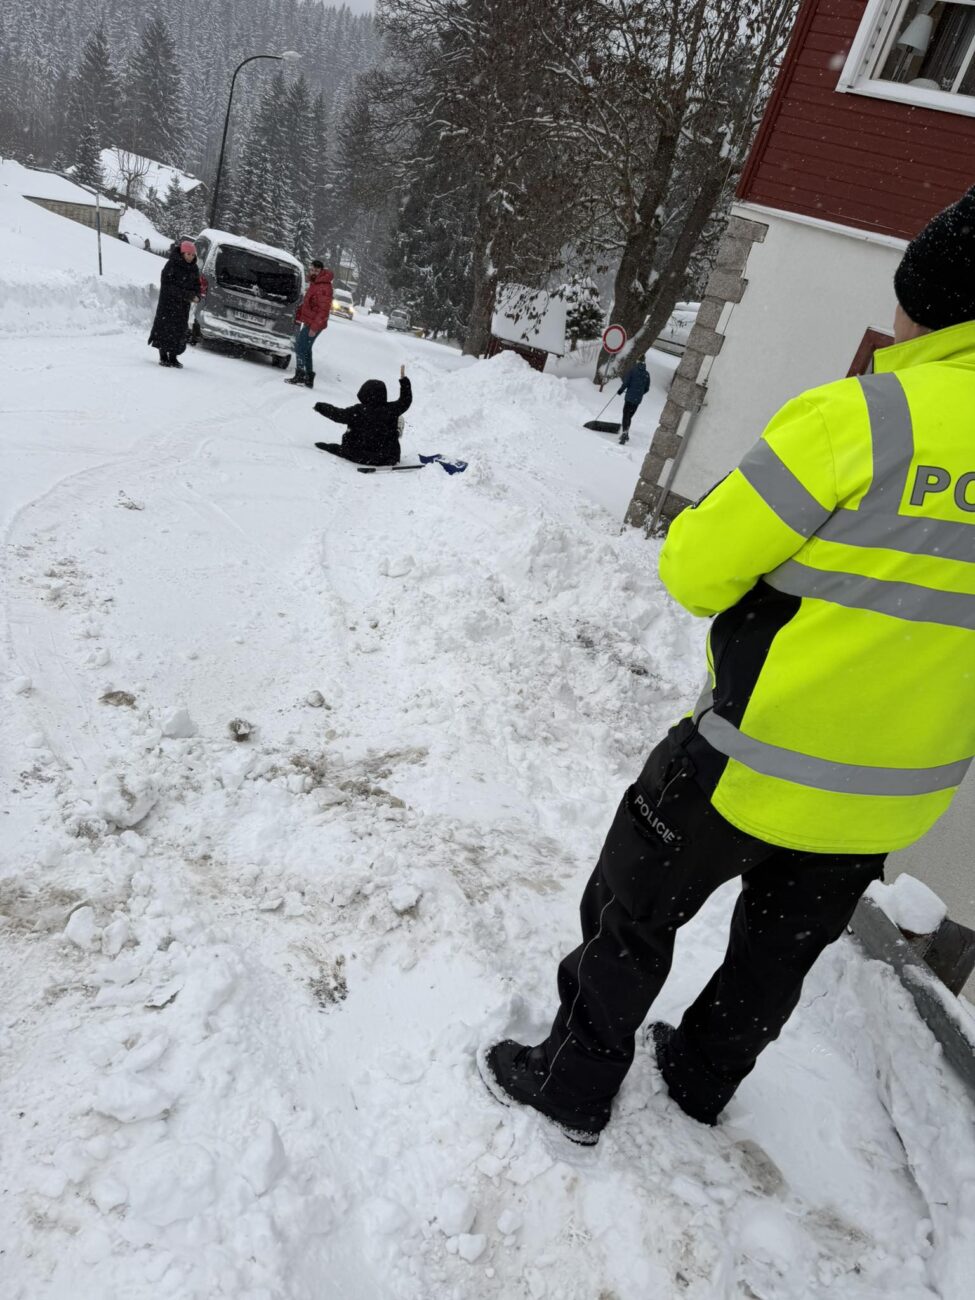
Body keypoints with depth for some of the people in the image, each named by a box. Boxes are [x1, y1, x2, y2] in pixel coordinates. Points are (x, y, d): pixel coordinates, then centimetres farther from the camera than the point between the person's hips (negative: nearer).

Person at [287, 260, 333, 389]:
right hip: (309, 322, 10)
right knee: (306, 349, 14)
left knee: (300, 347, -9)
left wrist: (314, 327, -25)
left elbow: (324, 310, -23)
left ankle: (300, 375, -4)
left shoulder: (323, 287, -18)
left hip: (313, 324, -10)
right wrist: (298, 316, 19)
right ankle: (308, 378, 20)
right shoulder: (315, 284, 13)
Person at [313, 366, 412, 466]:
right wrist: (404, 380, 18)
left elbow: (337, 414, -3)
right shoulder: (392, 409, -10)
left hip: (361, 457, -2)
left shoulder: (357, 412, -16)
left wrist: (320, 406, 14)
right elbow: (405, 400, 8)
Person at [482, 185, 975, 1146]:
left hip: (760, 758, -6)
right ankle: (704, 1077, 49)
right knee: (783, 944, 26)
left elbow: (695, 567, -18)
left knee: (633, 914, 15)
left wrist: (774, 576, 1)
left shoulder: (865, 416, -22)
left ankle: (572, 1086, 33)